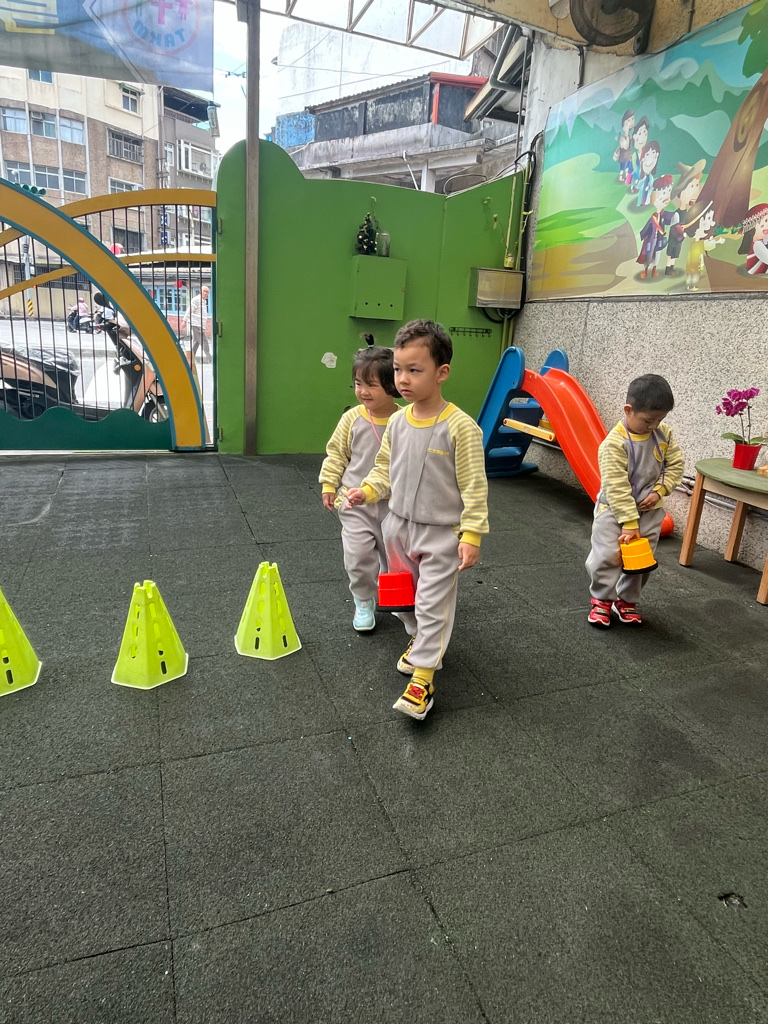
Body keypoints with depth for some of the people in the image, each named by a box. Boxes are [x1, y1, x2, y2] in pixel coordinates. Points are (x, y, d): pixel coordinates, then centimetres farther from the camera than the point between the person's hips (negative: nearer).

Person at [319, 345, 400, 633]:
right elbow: (336, 453, 3)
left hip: (393, 503, 0)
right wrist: (329, 484, 1)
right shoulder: (352, 418, -9)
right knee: (358, 554, -6)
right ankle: (364, 601, 18)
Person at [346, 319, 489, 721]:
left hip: (441, 533, -6)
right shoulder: (397, 422, -2)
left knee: (434, 604, 3)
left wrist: (471, 535, -18)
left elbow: (474, 487, -16)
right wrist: (367, 490, -6)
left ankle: (423, 677, 13)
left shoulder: (460, 427, -20)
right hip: (399, 526, 7)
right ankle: (421, 640, 46)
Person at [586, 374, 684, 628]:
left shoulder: (664, 434, -4)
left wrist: (660, 491, -11)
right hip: (615, 509, -5)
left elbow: (675, 464, 6)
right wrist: (630, 524, -23)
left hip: (650, 510, 5)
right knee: (607, 556, -9)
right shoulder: (614, 443, -23)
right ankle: (602, 599, 14)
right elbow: (617, 488, -23)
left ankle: (627, 600, 27)